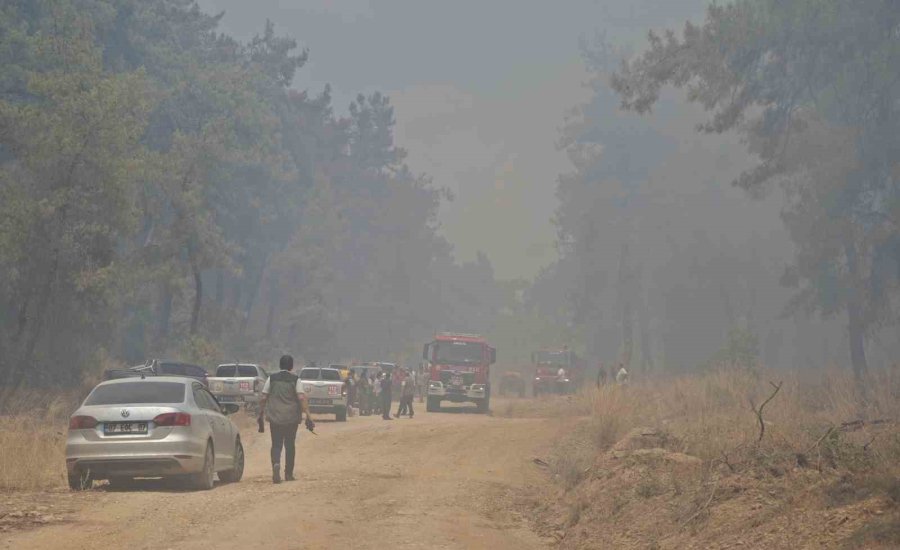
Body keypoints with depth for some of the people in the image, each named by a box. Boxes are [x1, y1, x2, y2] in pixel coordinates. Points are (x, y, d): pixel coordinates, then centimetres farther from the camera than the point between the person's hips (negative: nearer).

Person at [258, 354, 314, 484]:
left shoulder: (271, 379, 3)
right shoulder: (295, 379, -2)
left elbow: (263, 399, 2)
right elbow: (301, 398, -13)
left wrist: (261, 415, 11)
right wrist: (308, 416, -14)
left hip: (275, 418, 0)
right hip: (292, 418, 0)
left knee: (276, 445, 4)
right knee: (289, 445, 13)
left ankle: (276, 464, -26)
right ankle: (289, 474, 19)